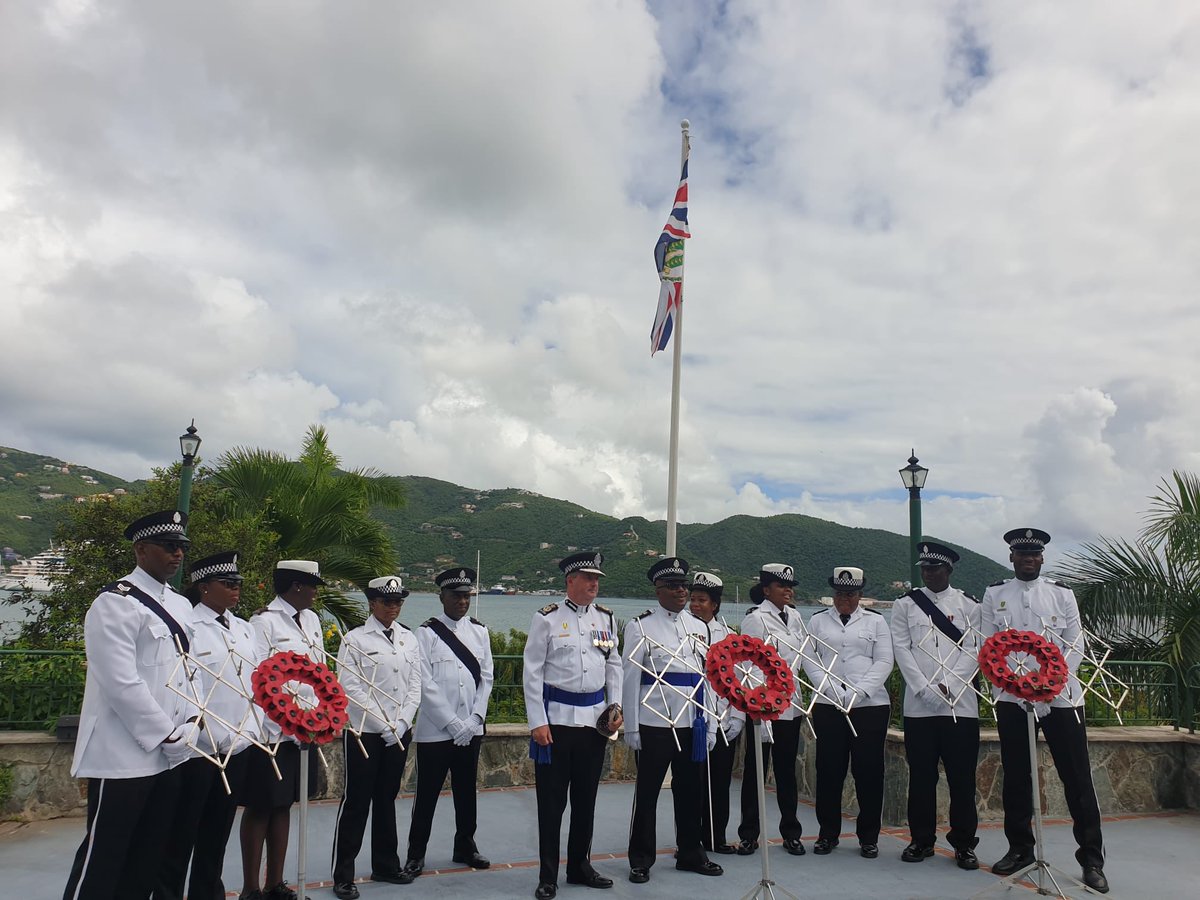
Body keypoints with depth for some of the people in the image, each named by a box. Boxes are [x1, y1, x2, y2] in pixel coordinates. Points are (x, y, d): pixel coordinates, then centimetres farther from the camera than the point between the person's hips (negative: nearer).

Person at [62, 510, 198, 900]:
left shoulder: (179, 606, 12)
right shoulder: (116, 603, -13)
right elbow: (121, 684, -20)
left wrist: (190, 725, 2)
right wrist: (170, 735, -15)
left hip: (166, 755, 8)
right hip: (123, 757, -8)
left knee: (147, 856, 15)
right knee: (103, 857, 3)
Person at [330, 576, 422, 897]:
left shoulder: (409, 639, 7)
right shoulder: (355, 639, -7)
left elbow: (414, 686, 5)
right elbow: (351, 688, -12)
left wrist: (401, 724, -7)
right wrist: (384, 725, -15)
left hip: (399, 734, 4)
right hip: (364, 732, -4)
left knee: (386, 799, 15)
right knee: (356, 802, 2)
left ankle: (386, 864, 27)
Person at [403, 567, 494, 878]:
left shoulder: (479, 631, 6)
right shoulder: (427, 633, -7)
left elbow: (486, 677, 6)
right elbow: (425, 683, -12)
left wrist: (474, 719, -4)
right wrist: (453, 723, -13)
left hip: (471, 729, 4)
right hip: (435, 730, -4)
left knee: (466, 790, 16)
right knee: (427, 793, 7)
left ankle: (465, 846, 32)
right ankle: (416, 854, 22)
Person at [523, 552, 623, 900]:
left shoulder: (606, 618, 6)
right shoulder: (547, 618, -7)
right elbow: (532, 672, -7)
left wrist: (615, 707, 5)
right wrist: (537, 722, -10)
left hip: (595, 718, 4)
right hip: (556, 718, -4)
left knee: (586, 798, 15)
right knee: (551, 801, 3)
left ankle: (580, 866, 31)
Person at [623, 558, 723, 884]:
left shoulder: (699, 627, 11)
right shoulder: (641, 626, -4)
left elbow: (708, 678, 13)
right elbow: (631, 678, -5)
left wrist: (710, 726, 11)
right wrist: (631, 728, -6)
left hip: (693, 724, 5)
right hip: (655, 723, -4)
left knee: (690, 791, 14)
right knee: (647, 792, 6)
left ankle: (690, 853, 30)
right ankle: (641, 860, 20)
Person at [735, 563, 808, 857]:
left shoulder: (794, 616, 10)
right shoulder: (755, 618, -10)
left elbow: (805, 655, 15)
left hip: (790, 705, 6)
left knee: (787, 769, 14)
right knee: (755, 770, 4)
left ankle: (791, 833, 25)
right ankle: (748, 835, 15)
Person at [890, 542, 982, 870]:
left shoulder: (968, 605, 6)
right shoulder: (906, 604, 6)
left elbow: (973, 650, -1)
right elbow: (901, 648, 0)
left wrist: (949, 689, -11)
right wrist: (926, 689, -10)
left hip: (961, 704, 0)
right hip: (919, 705, 0)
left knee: (962, 776, 4)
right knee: (921, 776, 6)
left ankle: (964, 844, 17)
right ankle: (921, 840, 18)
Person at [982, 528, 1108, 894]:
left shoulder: (1062, 593, 6)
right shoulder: (994, 594, 6)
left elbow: (1075, 644, 2)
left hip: (1060, 695, -1)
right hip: (1011, 697, 1)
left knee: (1077, 776, 0)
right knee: (1016, 777, 8)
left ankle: (1091, 857, 11)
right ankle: (1020, 848, 21)